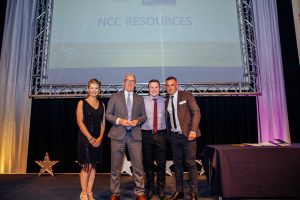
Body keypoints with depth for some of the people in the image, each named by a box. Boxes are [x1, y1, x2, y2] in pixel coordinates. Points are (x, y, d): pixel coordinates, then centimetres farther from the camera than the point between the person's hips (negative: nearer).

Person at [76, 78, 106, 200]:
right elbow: (80, 122, -8)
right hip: (84, 138, -4)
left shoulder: (102, 105, 10)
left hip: (97, 139, 4)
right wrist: (90, 138, -14)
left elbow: (103, 123, 8)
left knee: (93, 166, 8)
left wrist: (100, 137, -6)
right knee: (86, 166, -2)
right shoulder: (82, 103, -1)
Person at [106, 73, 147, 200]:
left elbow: (143, 116, 14)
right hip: (118, 134, -1)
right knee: (115, 166, 6)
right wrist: (118, 120, -12)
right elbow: (108, 114, 5)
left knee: (138, 165, 2)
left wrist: (137, 121, -7)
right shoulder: (115, 97, 8)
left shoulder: (140, 99, 14)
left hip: (135, 135, 2)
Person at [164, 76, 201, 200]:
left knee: (190, 163, -1)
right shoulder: (166, 101, 13)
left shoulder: (186, 95, -1)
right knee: (177, 164, 10)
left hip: (187, 134, -4)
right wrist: (168, 133, 8)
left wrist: (193, 130, -15)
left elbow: (196, 112, -7)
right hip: (174, 136, 5)